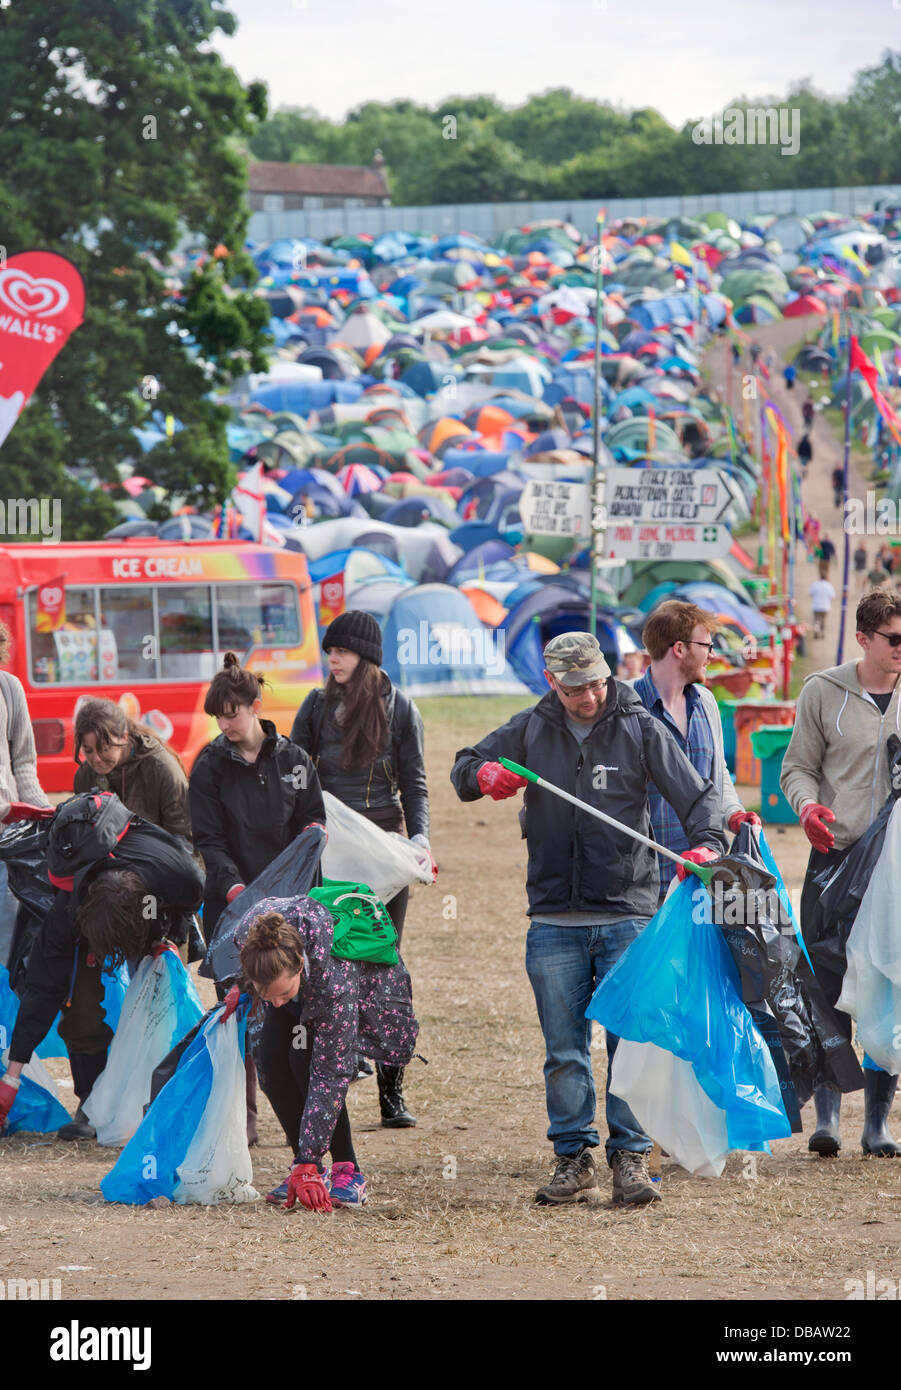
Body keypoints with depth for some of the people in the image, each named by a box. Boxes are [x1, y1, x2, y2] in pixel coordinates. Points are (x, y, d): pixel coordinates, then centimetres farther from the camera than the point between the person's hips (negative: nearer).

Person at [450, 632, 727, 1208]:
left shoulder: (640, 729, 1)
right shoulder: (530, 731, 7)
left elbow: (696, 793, -2)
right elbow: (463, 769, 16)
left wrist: (707, 843, -22)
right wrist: (483, 776, -9)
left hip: (628, 915, -2)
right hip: (554, 922, 2)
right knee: (565, 1050, 4)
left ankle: (631, 1159, 4)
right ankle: (575, 1159, 13)